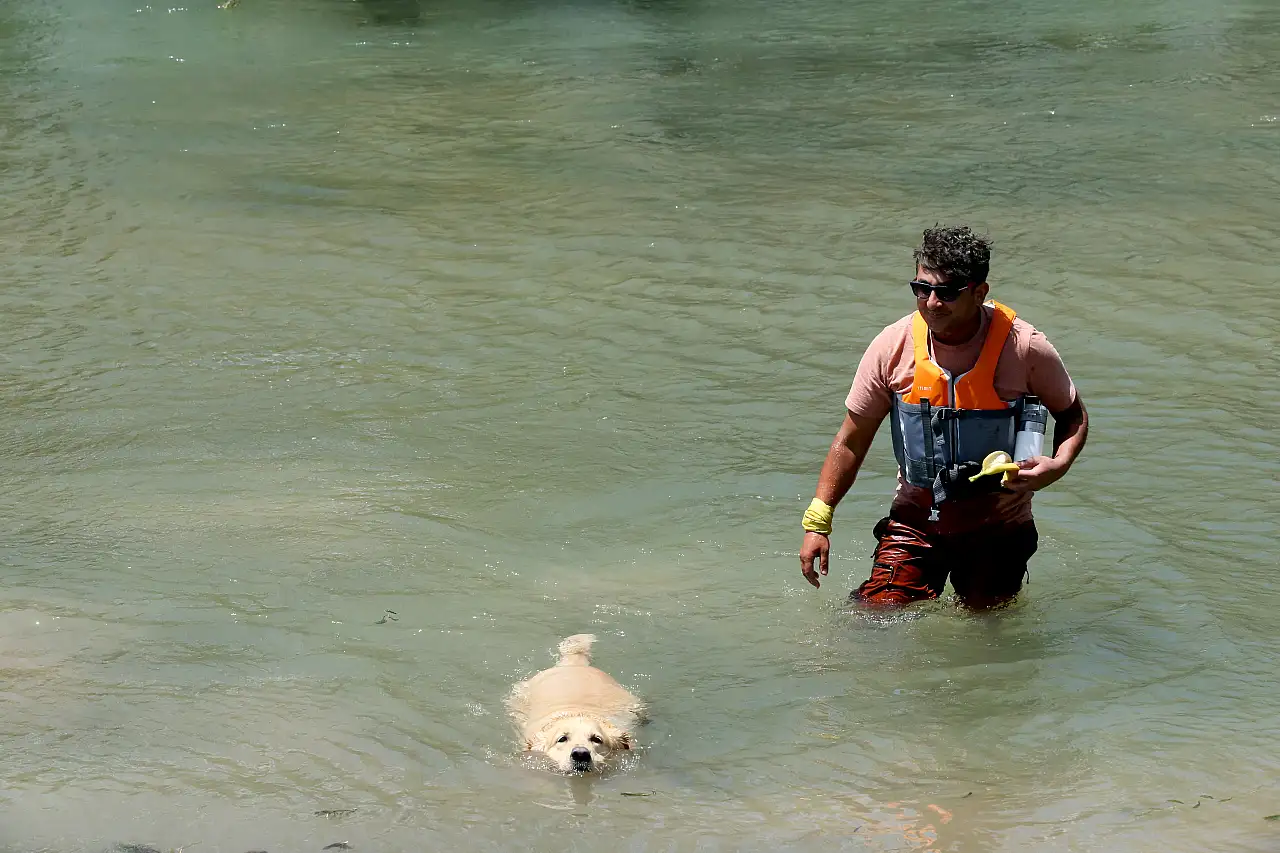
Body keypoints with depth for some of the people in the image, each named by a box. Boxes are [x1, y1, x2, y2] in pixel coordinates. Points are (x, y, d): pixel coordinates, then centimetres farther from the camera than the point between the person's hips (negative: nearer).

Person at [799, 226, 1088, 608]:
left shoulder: (1024, 348, -15)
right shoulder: (892, 347, -11)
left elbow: (1073, 416, 2)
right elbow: (852, 441, -1)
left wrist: (1057, 466, -19)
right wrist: (817, 522, -4)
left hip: (999, 523, -1)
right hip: (917, 516, 1)